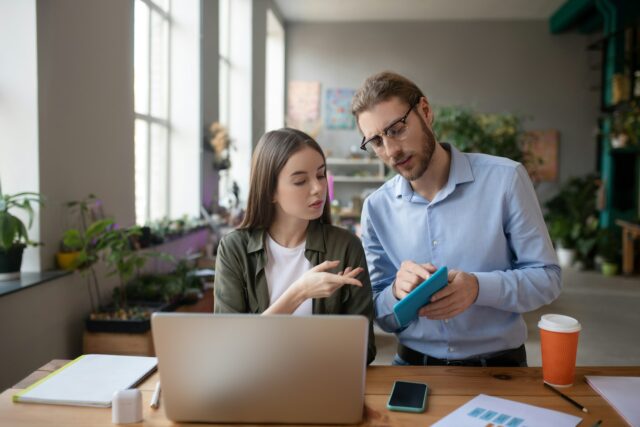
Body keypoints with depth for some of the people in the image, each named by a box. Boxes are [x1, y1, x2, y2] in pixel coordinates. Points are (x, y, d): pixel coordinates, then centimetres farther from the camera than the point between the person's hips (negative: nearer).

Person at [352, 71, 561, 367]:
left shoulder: (505, 179, -8)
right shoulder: (377, 208, -1)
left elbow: (546, 277, -4)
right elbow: (380, 314, 4)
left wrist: (478, 287, -22)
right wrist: (397, 293, -19)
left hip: (498, 365, 0)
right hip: (413, 365, 0)